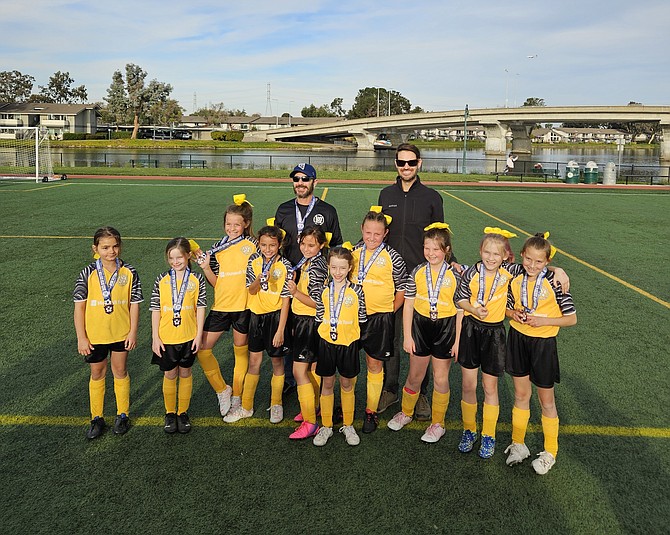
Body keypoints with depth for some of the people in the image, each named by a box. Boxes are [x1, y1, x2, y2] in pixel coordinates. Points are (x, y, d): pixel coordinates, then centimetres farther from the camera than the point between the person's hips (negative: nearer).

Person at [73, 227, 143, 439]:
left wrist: (133, 332, -5)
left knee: (120, 372, 13)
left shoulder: (129, 272, -8)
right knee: (97, 374, 14)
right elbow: (79, 306, -6)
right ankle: (97, 418, 28)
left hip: (121, 333, 0)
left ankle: (123, 414, 29)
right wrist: (81, 337, -7)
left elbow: (134, 304, -2)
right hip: (95, 334, 0)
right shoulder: (88, 273, -9)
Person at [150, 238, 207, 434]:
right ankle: (170, 413, 27)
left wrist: (199, 335, -4)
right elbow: (155, 310, -1)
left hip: (188, 337, 0)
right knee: (169, 375, 10)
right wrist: (155, 337, -4)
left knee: (185, 374, 13)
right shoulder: (162, 280, -3)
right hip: (166, 338, 0)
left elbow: (200, 308, -2)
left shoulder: (197, 279, -4)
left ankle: (183, 412, 27)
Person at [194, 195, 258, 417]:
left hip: (244, 306, -3)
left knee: (241, 351, 9)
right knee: (202, 348, -3)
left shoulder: (253, 245, -2)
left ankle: (237, 397, 26)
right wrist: (206, 267, -9)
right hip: (220, 306, 3)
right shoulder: (217, 248, 6)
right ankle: (222, 390, 16)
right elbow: (215, 282, 5)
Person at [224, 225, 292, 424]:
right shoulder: (254, 260, -2)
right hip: (257, 314, 3)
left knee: (277, 361, 9)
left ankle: (276, 405, 27)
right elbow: (251, 291, -1)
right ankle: (246, 407, 24)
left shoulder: (285, 266, -13)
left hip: (276, 316, -3)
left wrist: (280, 330, -14)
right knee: (254, 361, 12)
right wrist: (259, 279, -24)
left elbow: (286, 300, -12)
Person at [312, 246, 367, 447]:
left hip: (348, 343, -1)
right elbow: (319, 318, 8)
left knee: (347, 384, 11)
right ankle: (326, 426, 22)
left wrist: (346, 331, -2)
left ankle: (348, 426, 25)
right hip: (327, 342, 1)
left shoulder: (356, 291, -6)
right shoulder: (324, 290, -1)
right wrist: (327, 330, 1)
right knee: (327, 384, 10)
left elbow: (361, 319, 1)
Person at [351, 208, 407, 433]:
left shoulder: (392, 257, -7)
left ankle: (371, 411, 19)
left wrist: (389, 311, -3)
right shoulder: (354, 252, 4)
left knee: (374, 364, 6)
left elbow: (402, 289, 0)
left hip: (379, 317, -3)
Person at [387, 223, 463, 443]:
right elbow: (408, 304, 2)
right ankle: (406, 413, 37)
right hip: (420, 326, 2)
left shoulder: (455, 275, -7)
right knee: (415, 376, 14)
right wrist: (407, 336, 0)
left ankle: (437, 423, 25)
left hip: (445, 328, -2)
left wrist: (458, 340, -6)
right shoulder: (417, 272, -2)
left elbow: (461, 310, -4)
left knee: (440, 379, 8)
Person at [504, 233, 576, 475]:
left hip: (543, 343, -4)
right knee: (521, 395, 15)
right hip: (518, 339, 4)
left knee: (546, 400, 9)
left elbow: (571, 318, -10)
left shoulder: (554, 283, -15)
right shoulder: (516, 281, -3)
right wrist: (514, 314, -9)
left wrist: (543, 320, -22)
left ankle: (550, 452, 26)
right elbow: (508, 308, 13)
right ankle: (518, 445, 31)